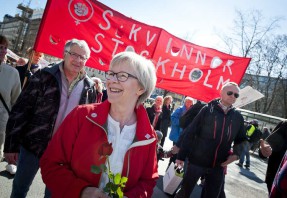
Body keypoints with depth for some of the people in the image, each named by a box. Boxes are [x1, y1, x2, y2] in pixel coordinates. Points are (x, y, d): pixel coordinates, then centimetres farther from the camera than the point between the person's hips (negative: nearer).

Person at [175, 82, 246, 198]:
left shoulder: (238, 117, 4)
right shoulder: (208, 109, -7)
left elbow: (241, 139, 15)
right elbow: (189, 132, -8)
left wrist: (236, 154, -4)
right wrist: (181, 156, -9)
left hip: (218, 166, 3)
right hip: (197, 161, -3)